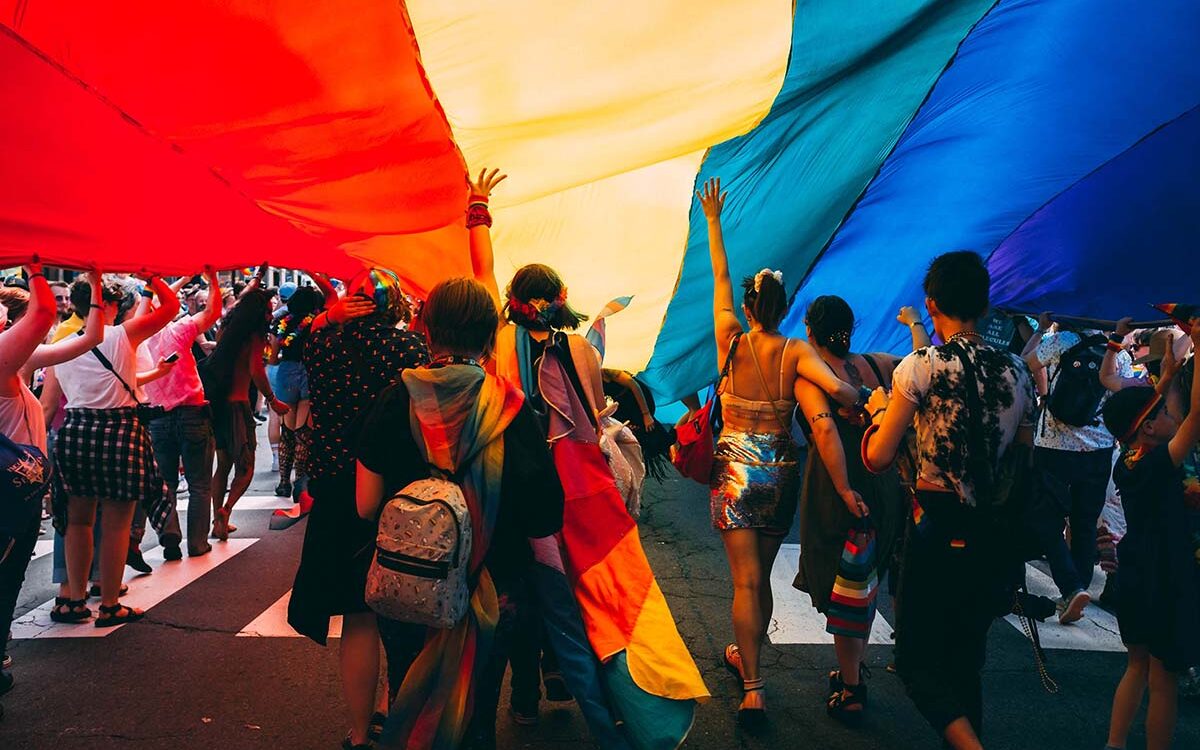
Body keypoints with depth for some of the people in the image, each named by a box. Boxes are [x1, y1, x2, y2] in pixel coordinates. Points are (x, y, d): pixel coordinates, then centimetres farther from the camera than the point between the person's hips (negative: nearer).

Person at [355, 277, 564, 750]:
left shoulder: (396, 400, -12)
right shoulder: (509, 408, -14)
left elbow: (367, 505, -7)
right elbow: (544, 520, -15)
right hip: (493, 594, -1)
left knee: (409, 709, 24)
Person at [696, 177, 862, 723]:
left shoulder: (731, 342, -5)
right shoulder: (796, 352, -6)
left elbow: (720, 279, 5)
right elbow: (838, 388, -22)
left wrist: (713, 222, 13)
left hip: (736, 468, -2)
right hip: (781, 472, 2)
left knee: (746, 581, -2)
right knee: (761, 575, 18)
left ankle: (752, 689, -8)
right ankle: (746, 656, 37)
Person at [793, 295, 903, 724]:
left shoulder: (809, 377, -11)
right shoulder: (875, 365, 3)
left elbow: (825, 429, -27)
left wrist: (845, 491, -25)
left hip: (838, 492, -6)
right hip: (884, 486, 6)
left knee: (839, 589, 7)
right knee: (862, 585, 21)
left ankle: (850, 694, 17)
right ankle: (852, 676, 36)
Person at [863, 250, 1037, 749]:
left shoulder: (922, 366, -12)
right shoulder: (1017, 371, 3)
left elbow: (877, 457, -11)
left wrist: (880, 410, 6)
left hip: (938, 530, -5)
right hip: (995, 536, 5)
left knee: (916, 660, 5)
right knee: (965, 660, 19)